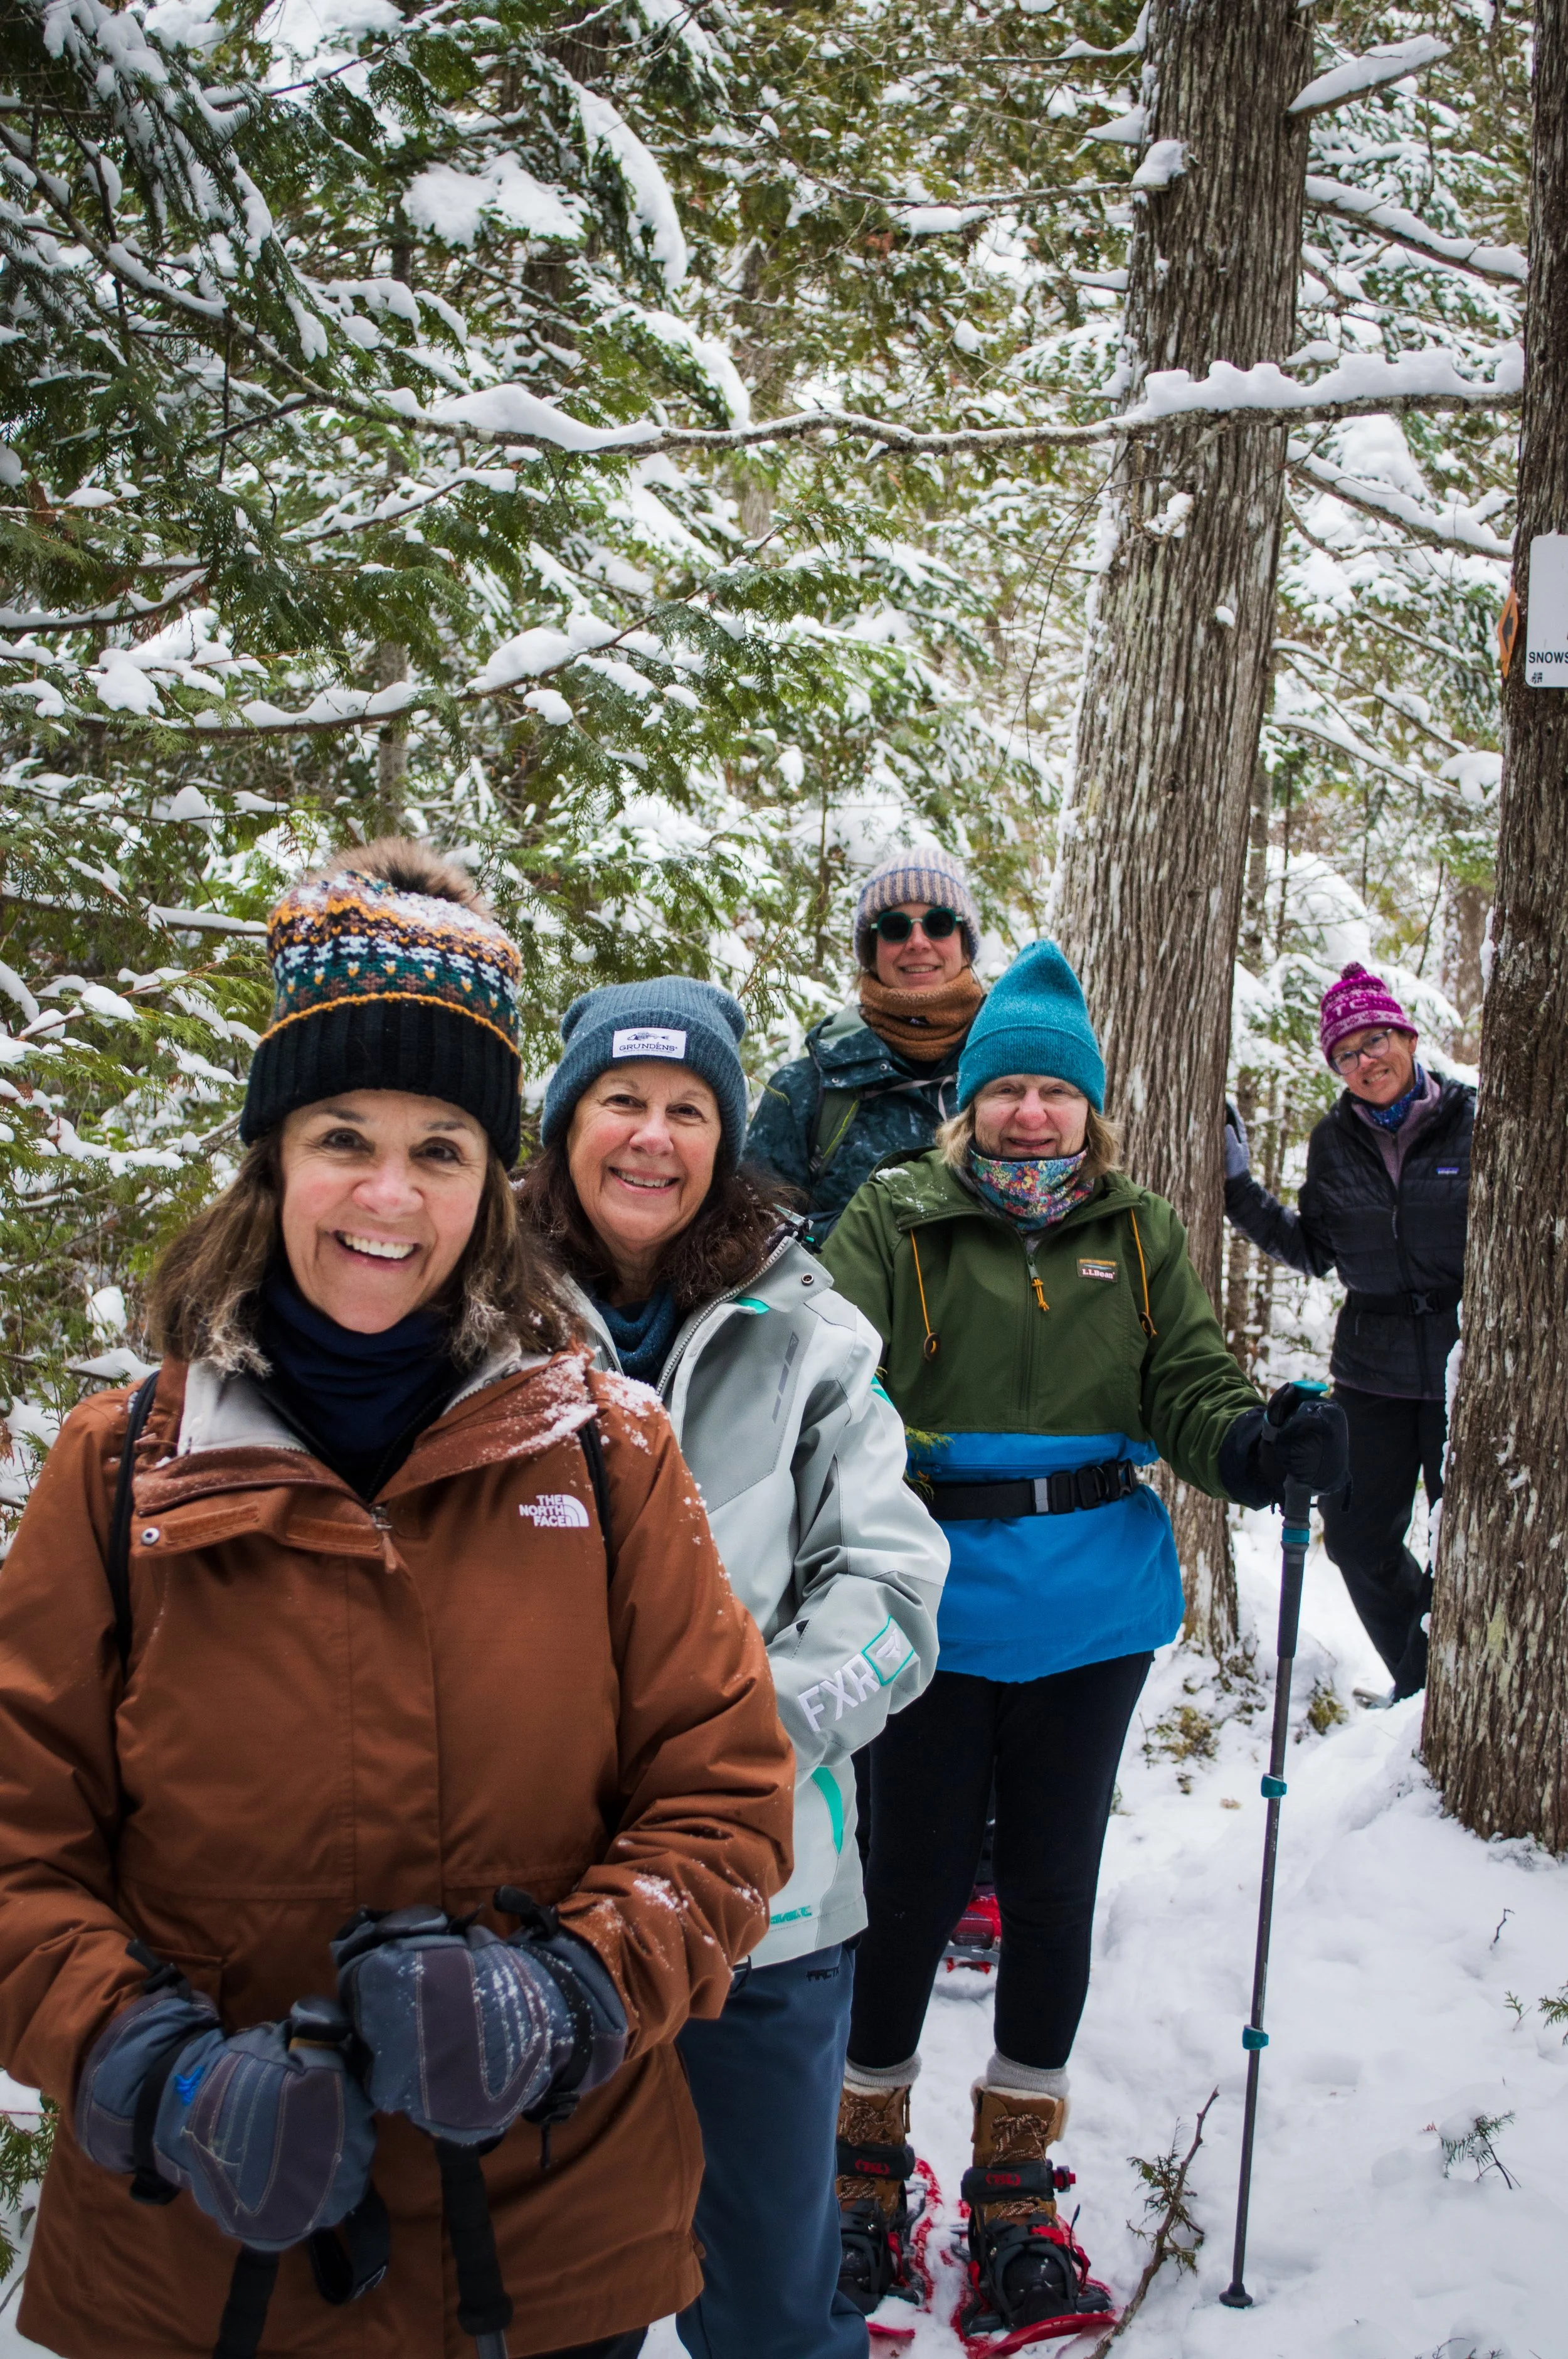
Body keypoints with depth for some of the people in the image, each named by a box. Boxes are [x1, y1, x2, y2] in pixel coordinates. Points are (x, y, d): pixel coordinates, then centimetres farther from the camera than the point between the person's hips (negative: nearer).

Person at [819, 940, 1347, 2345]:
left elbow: (1191, 1386, 4)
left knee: (1053, 1888, 12)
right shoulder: (895, 1220, -2)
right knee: (914, 1885, 4)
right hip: (936, 1607, -3)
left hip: (1093, 1615, 3)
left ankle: (1017, 2186, 31)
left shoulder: (1139, 1236, 8)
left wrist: (1262, 1445, -18)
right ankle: (868, 2161, 29)